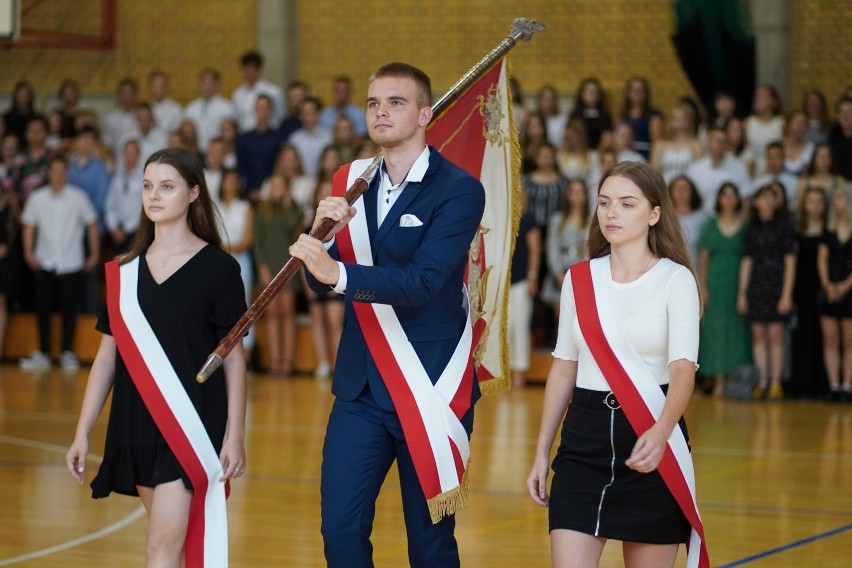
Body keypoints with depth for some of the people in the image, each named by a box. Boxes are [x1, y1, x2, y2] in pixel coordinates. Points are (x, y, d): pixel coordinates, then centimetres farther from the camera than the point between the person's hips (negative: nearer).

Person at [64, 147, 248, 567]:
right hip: (135, 425, 5)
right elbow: (107, 354, 11)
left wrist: (235, 435, -7)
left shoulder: (218, 268, -4)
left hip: (191, 425, -5)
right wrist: (82, 433, 8)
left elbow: (233, 356, -2)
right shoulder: (124, 270, 9)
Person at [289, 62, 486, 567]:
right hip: (361, 387, 4)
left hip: (432, 391, -4)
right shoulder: (350, 183, 9)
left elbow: (421, 282, -22)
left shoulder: (459, 191, -9)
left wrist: (341, 274, -35)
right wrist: (325, 230, -15)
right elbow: (323, 281, 5)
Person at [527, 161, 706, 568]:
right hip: (584, 439, 3)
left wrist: (661, 432, -37)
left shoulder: (675, 279, -7)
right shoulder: (578, 279, 6)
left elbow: (683, 367, -18)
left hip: (650, 441, -3)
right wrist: (541, 454, 11)